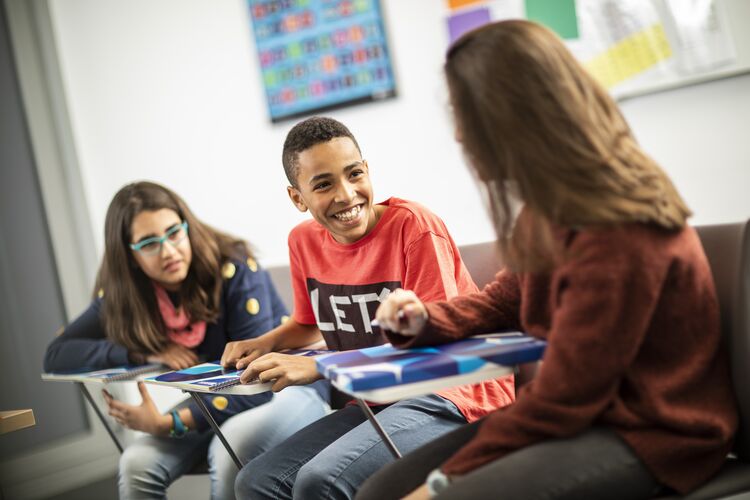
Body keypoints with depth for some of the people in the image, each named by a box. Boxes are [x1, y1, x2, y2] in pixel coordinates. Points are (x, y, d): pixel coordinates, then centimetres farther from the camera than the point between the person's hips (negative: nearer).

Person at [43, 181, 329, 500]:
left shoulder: (233, 269, -22)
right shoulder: (122, 296, -7)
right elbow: (56, 355, -9)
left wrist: (169, 424, -29)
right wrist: (145, 354, -20)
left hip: (288, 385, -4)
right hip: (214, 405, 4)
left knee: (232, 445, -34)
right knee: (137, 464, -22)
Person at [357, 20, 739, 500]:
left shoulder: (615, 235, -26)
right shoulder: (558, 207, 2)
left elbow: (560, 400, -21)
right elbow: (507, 298, 20)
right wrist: (424, 320, 2)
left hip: (649, 432, -8)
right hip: (588, 410, 8)